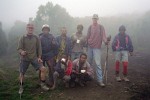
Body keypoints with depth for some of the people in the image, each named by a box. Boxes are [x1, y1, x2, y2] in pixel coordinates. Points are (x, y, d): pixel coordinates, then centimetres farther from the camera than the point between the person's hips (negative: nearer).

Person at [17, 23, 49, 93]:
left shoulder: (36, 38, 4)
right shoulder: (23, 38, -1)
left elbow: (39, 48, 7)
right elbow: (19, 48, -4)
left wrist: (39, 57, -1)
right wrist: (21, 52, -27)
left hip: (34, 58, 1)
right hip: (24, 58, -1)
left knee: (43, 69, -13)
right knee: (22, 73, 5)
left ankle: (43, 84, 3)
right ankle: (21, 87, 30)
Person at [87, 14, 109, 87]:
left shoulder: (101, 27, 1)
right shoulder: (90, 27, 11)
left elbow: (103, 35, -10)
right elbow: (88, 36, 10)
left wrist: (105, 41, -28)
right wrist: (87, 43, 3)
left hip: (97, 47, -4)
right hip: (90, 47, 4)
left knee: (98, 64, -9)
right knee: (89, 63, 13)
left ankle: (100, 80, -7)